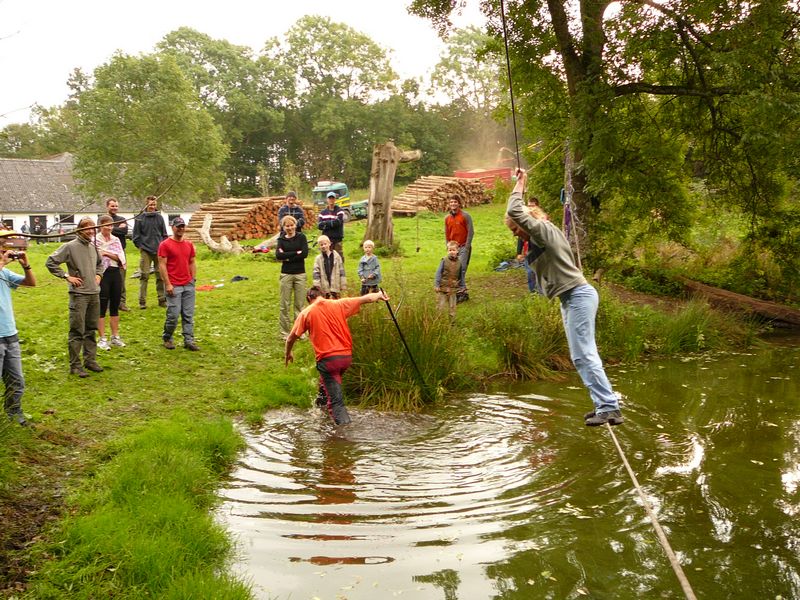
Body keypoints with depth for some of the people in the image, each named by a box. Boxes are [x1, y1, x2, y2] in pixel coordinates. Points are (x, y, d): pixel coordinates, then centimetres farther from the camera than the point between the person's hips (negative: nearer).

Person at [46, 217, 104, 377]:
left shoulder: (93, 247, 11)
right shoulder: (70, 247, -8)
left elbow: (100, 263, 30)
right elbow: (50, 262, -9)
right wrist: (66, 276, -11)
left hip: (94, 294, 6)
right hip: (79, 294, -6)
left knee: (91, 330, 13)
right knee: (77, 332, -4)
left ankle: (90, 360, 22)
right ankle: (75, 365, 2)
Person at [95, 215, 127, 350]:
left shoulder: (116, 240, 10)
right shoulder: (95, 240, -5)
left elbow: (121, 258, -1)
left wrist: (107, 253, -13)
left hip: (116, 273, 5)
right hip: (103, 274, -5)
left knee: (115, 306, 11)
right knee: (102, 307, 0)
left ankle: (115, 337, 21)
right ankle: (102, 339, 7)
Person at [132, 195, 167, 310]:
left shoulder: (159, 217, 8)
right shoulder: (140, 218, 0)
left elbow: (164, 234, 14)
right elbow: (136, 235, 4)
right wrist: (141, 246, -2)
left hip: (159, 251, 2)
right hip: (145, 251, -2)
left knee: (161, 275, 4)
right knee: (144, 276, -2)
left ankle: (162, 299, 12)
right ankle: (142, 301, 3)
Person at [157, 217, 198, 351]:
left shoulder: (189, 244, 13)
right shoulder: (165, 245, -4)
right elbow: (162, 265, -8)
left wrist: (193, 279, 8)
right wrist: (167, 284, -13)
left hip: (188, 285, 5)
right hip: (174, 286, -5)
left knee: (188, 315, 5)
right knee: (173, 315, -4)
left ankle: (189, 341, 8)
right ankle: (167, 338, 16)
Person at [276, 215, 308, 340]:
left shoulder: (301, 237, 3)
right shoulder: (281, 239, 5)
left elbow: (305, 253, -11)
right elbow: (278, 255, -11)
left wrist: (287, 257, -11)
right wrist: (296, 253, -13)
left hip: (300, 274, 0)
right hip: (286, 274, 1)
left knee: (299, 304, 5)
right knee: (285, 304, 4)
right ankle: (285, 332, 11)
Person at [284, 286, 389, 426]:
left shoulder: (306, 313, 2)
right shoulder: (339, 305, 5)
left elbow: (291, 338, 12)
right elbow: (367, 298, 10)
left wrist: (288, 354, 31)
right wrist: (379, 294, 31)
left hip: (327, 359, -4)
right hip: (346, 356, 4)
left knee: (336, 401, -1)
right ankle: (322, 401, 53)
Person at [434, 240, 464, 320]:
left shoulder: (459, 263, 1)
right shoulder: (444, 261, -8)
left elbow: (461, 276, 12)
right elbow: (438, 273, -7)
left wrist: (461, 286, 16)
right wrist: (436, 285, -12)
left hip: (453, 289, 3)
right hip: (442, 287, -2)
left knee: (452, 306, 10)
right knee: (440, 305, 3)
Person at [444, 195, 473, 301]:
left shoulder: (465, 215, -5)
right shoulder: (447, 218, 10)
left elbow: (470, 232, -6)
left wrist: (466, 248, -10)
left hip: (463, 247, -5)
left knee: (460, 270, -16)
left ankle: (461, 292, -12)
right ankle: (463, 291, 9)